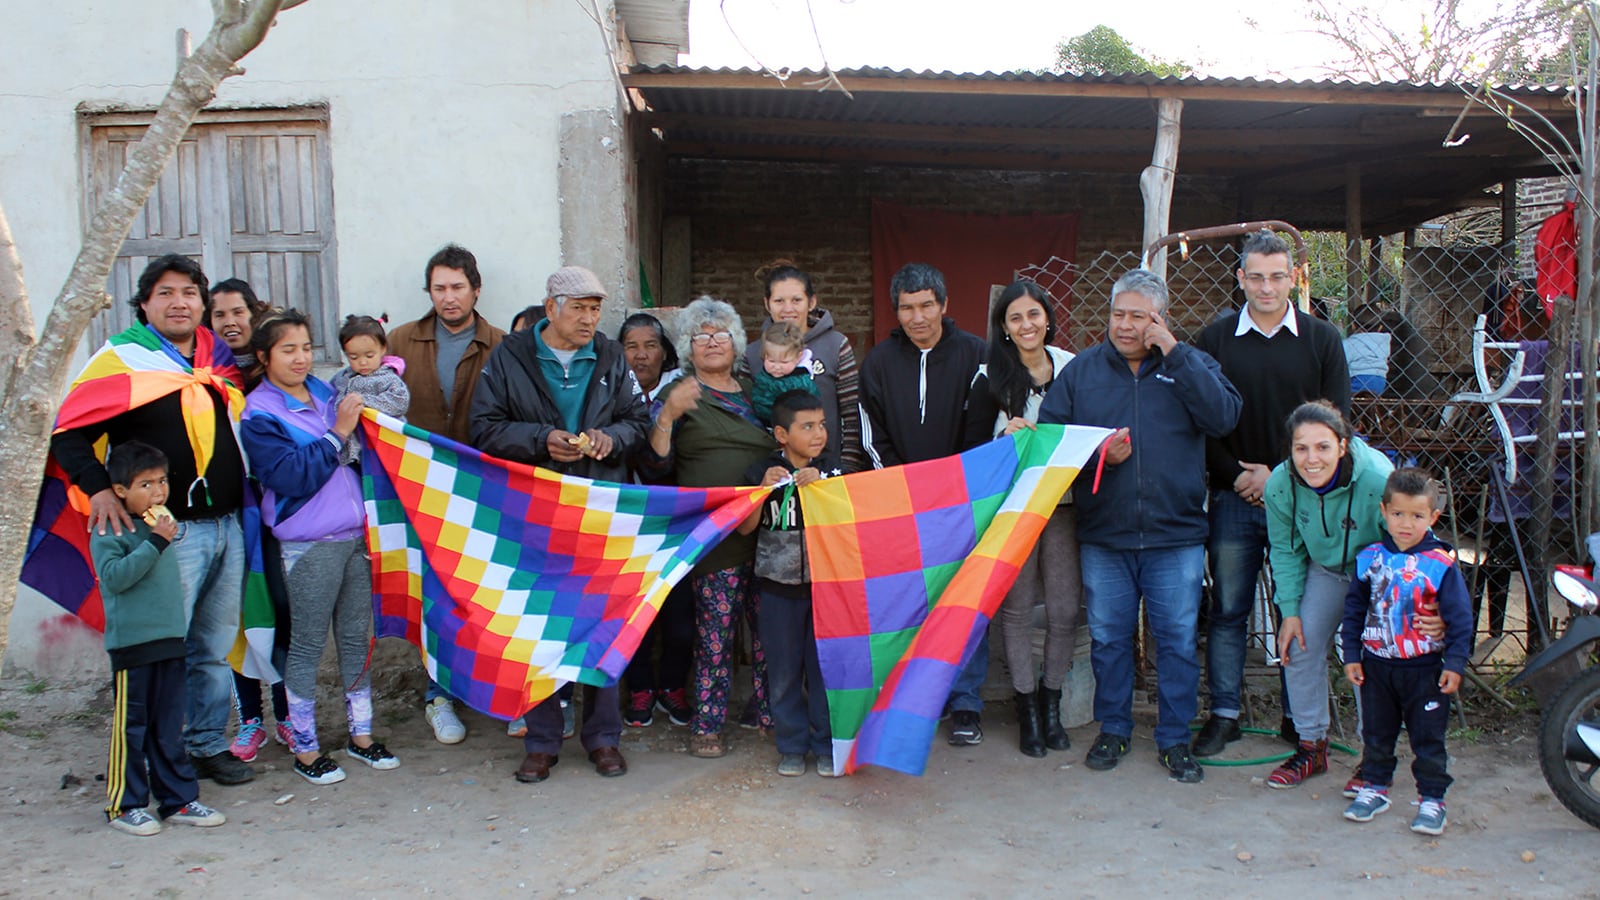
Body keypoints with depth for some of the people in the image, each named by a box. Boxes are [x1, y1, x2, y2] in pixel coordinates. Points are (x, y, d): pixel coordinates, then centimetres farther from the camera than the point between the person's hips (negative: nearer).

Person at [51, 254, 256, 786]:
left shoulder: (220, 359, 13)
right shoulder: (121, 358, -4)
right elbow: (70, 434, -7)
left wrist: (243, 503, 17)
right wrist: (99, 489, -22)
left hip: (229, 527, 6)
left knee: (217, 647, 13)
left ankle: (209, 744, 26)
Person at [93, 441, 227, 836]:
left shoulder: (160, 526, 13)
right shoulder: (109, 531, -9)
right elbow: (114, 576, -23)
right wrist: (155, 542, -24)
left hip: (170, 641, 7)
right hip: (131, 644, -7)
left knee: (169, 727, 12)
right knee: (130, 727, 2)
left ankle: (178, 799, 19)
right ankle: (124, 806, 14)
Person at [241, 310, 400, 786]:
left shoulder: (326, 393, 10)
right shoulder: (259, 415, -6)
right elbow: (292, 477, -17)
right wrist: (337, 434, -17)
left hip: (355, 536, 6)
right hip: (308, 546, -5)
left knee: (357, 638, 12)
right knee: (306, 646, 4)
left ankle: (361, 734, 25)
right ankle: (304, 748, 17)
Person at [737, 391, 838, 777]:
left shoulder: (832, 471, 1)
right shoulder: (761, 471, -1)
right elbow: (745, 527, -3)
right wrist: (764, 488, -16)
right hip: (778, 585, 0)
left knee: (825, 664, 2)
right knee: (783, 668, 7)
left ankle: (826, 744, 16)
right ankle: (792, 744, 20)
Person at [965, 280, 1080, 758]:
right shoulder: (990, 378, -1)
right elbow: (974, 445, -1)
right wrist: (1007, 436, -19)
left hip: (1063, 501, 2)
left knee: (1065, 609, 1)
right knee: (1016, 607, 2)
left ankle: (1051, 702, 21)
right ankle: (1027, 707, 17)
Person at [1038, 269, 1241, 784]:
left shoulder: (1190, 365, 4)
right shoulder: (1081, 370, 6)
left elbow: (1223, 417, -13)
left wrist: (1175, 353, -14)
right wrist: (1094, 455, -13)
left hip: (1176, 535, -1)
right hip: (1103, 535, 1)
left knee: (1177, 641, 5)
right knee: (1108, 639, 10)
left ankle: (1175, 740, 20)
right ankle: (1113, 730, 27)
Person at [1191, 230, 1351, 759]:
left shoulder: (1322, 340, 5)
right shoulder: (1214, 339, 4)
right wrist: (1233, 476, -9)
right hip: (1234, 499, 0)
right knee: (1228, 611, 4)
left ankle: (1298, 715, 19)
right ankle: (1224, 715, 14)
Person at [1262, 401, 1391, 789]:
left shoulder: (1378, 481, -35)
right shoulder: (1280, 485, -21)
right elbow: (1285, 551, -5)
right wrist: (1290, 610, -10)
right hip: (1326, 570, 4)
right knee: (1300, 647, -3)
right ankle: (1311, 746, 15)